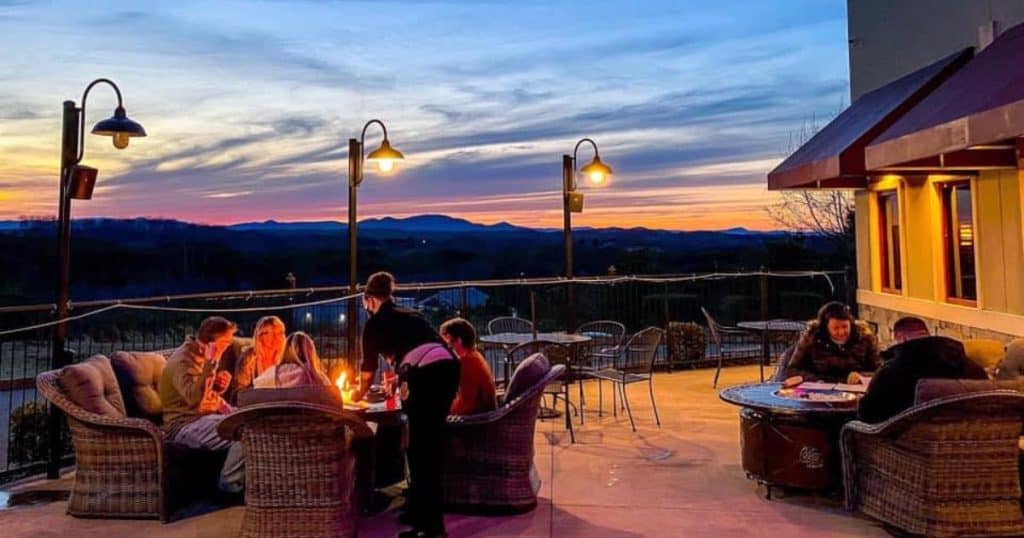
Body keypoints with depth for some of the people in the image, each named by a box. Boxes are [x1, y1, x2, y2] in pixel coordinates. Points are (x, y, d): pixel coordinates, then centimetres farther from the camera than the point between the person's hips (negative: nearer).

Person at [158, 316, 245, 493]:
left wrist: (218, 387, 2)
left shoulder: (203, 357, 12)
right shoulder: (182, 361, -17)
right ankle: (230, 484, -10)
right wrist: (211, 363, -32)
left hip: (206, 416, 9)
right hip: (185, 425, -9)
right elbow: (194, 398, -33)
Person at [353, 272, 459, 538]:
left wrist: (360, 392, 43)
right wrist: (400, 378, 60)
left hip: (425, 375, -7)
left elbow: (369, 366, 23)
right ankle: (417, 511, 31)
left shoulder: (376, 322, 13)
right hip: (448, 367, 7)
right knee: (428, 444, 19)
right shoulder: (411, 314, 30)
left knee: (421, 449, 1)